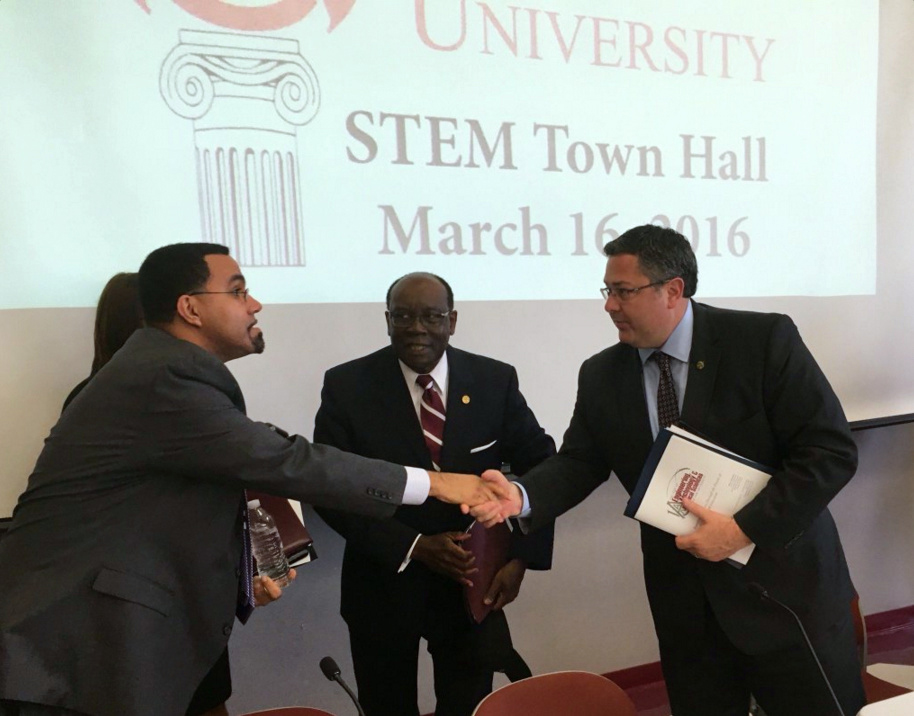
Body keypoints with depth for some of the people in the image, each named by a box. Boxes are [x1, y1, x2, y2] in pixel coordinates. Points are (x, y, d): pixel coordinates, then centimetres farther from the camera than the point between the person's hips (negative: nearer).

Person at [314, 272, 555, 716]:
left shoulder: (496, 381, -6)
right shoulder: (346, 386, -10)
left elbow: (540, 465, 2)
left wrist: (521, 556, -9)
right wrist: (413, 546, -19)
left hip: (473, 582, 1)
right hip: (383, 583, 0)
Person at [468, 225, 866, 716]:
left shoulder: (765, 340, -14)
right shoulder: (601, 376, -2)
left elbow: (831, 451, -15)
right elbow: (579, 462, 2)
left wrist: (743, 528, -21)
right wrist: (520, 496, -19)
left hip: (782, 580, -2)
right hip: (683, 594, 3)